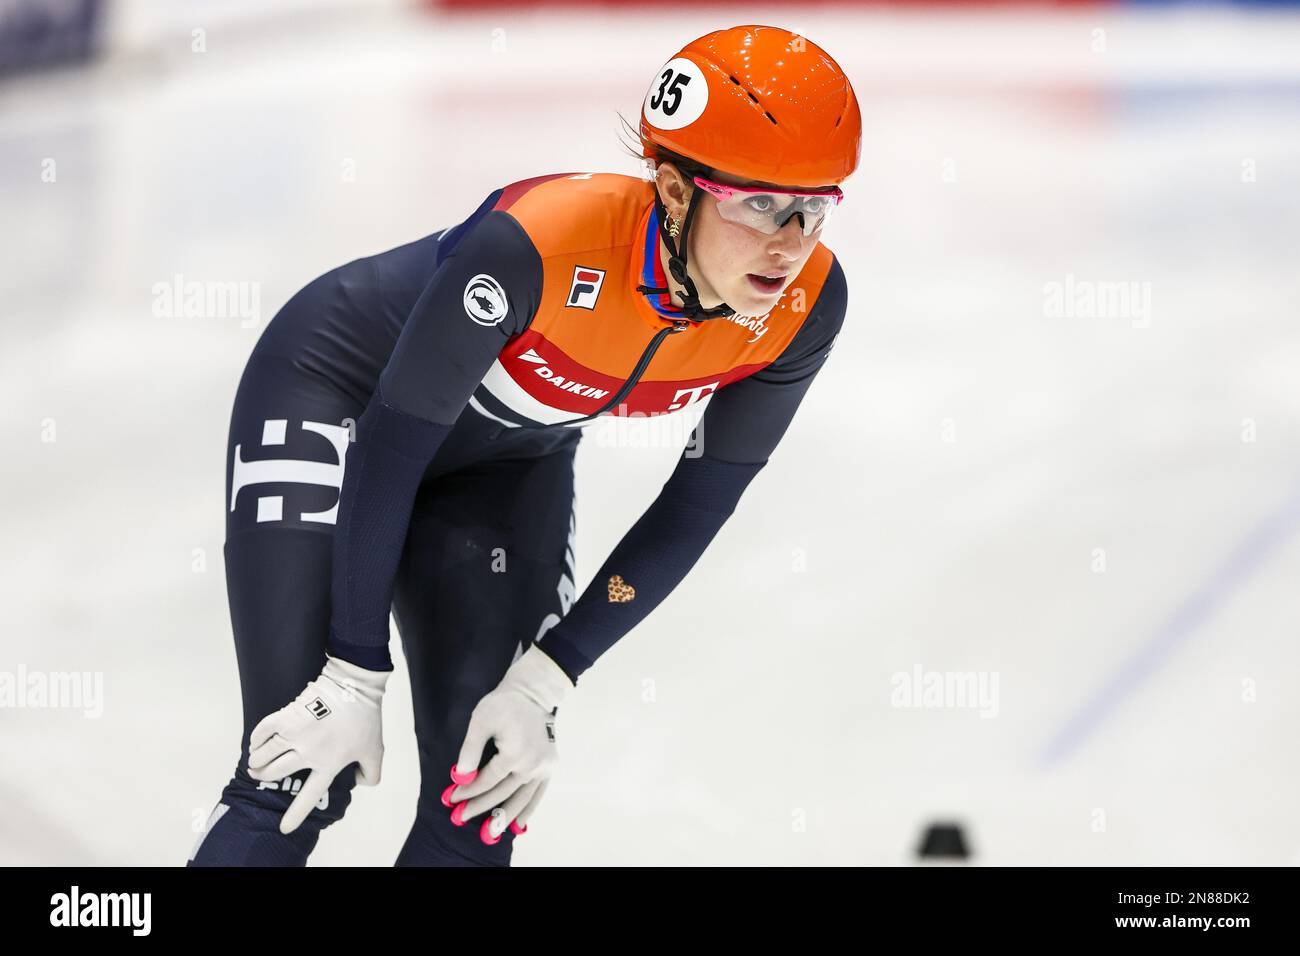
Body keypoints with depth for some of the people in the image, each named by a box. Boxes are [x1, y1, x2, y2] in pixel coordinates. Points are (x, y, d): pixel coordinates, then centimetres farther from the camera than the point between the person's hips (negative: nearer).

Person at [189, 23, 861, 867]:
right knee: (301, 786, -14)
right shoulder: (541, 244, -39)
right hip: (339, 394, -5)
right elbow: (390, 449, -28)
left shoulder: (804, 304, -24)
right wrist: (356, 678, -23)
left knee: (482, 805, -4)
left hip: (509, 465, 5)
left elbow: (696, 508, -11)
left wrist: (545, 682, -13)